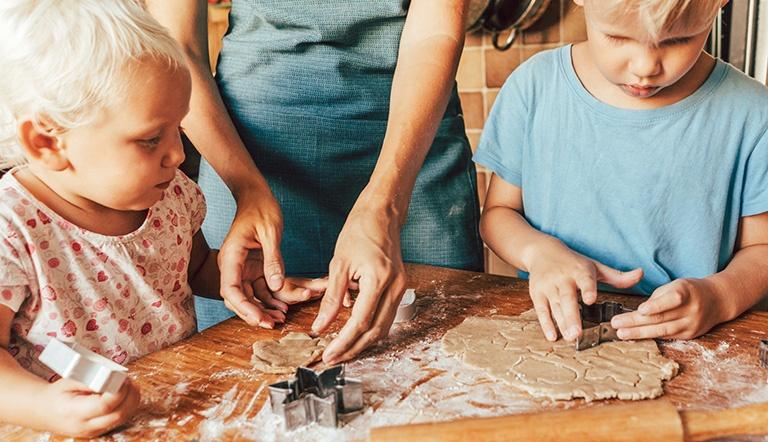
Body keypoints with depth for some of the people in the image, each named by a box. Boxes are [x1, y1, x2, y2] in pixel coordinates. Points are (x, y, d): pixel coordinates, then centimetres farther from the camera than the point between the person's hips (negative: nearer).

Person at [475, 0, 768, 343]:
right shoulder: (534, 87, -5)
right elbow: (498, 212, 3)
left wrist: (720, 296, -19)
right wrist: (538, 250, -18)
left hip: (687, 349, 0)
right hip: (554, 332, 1)